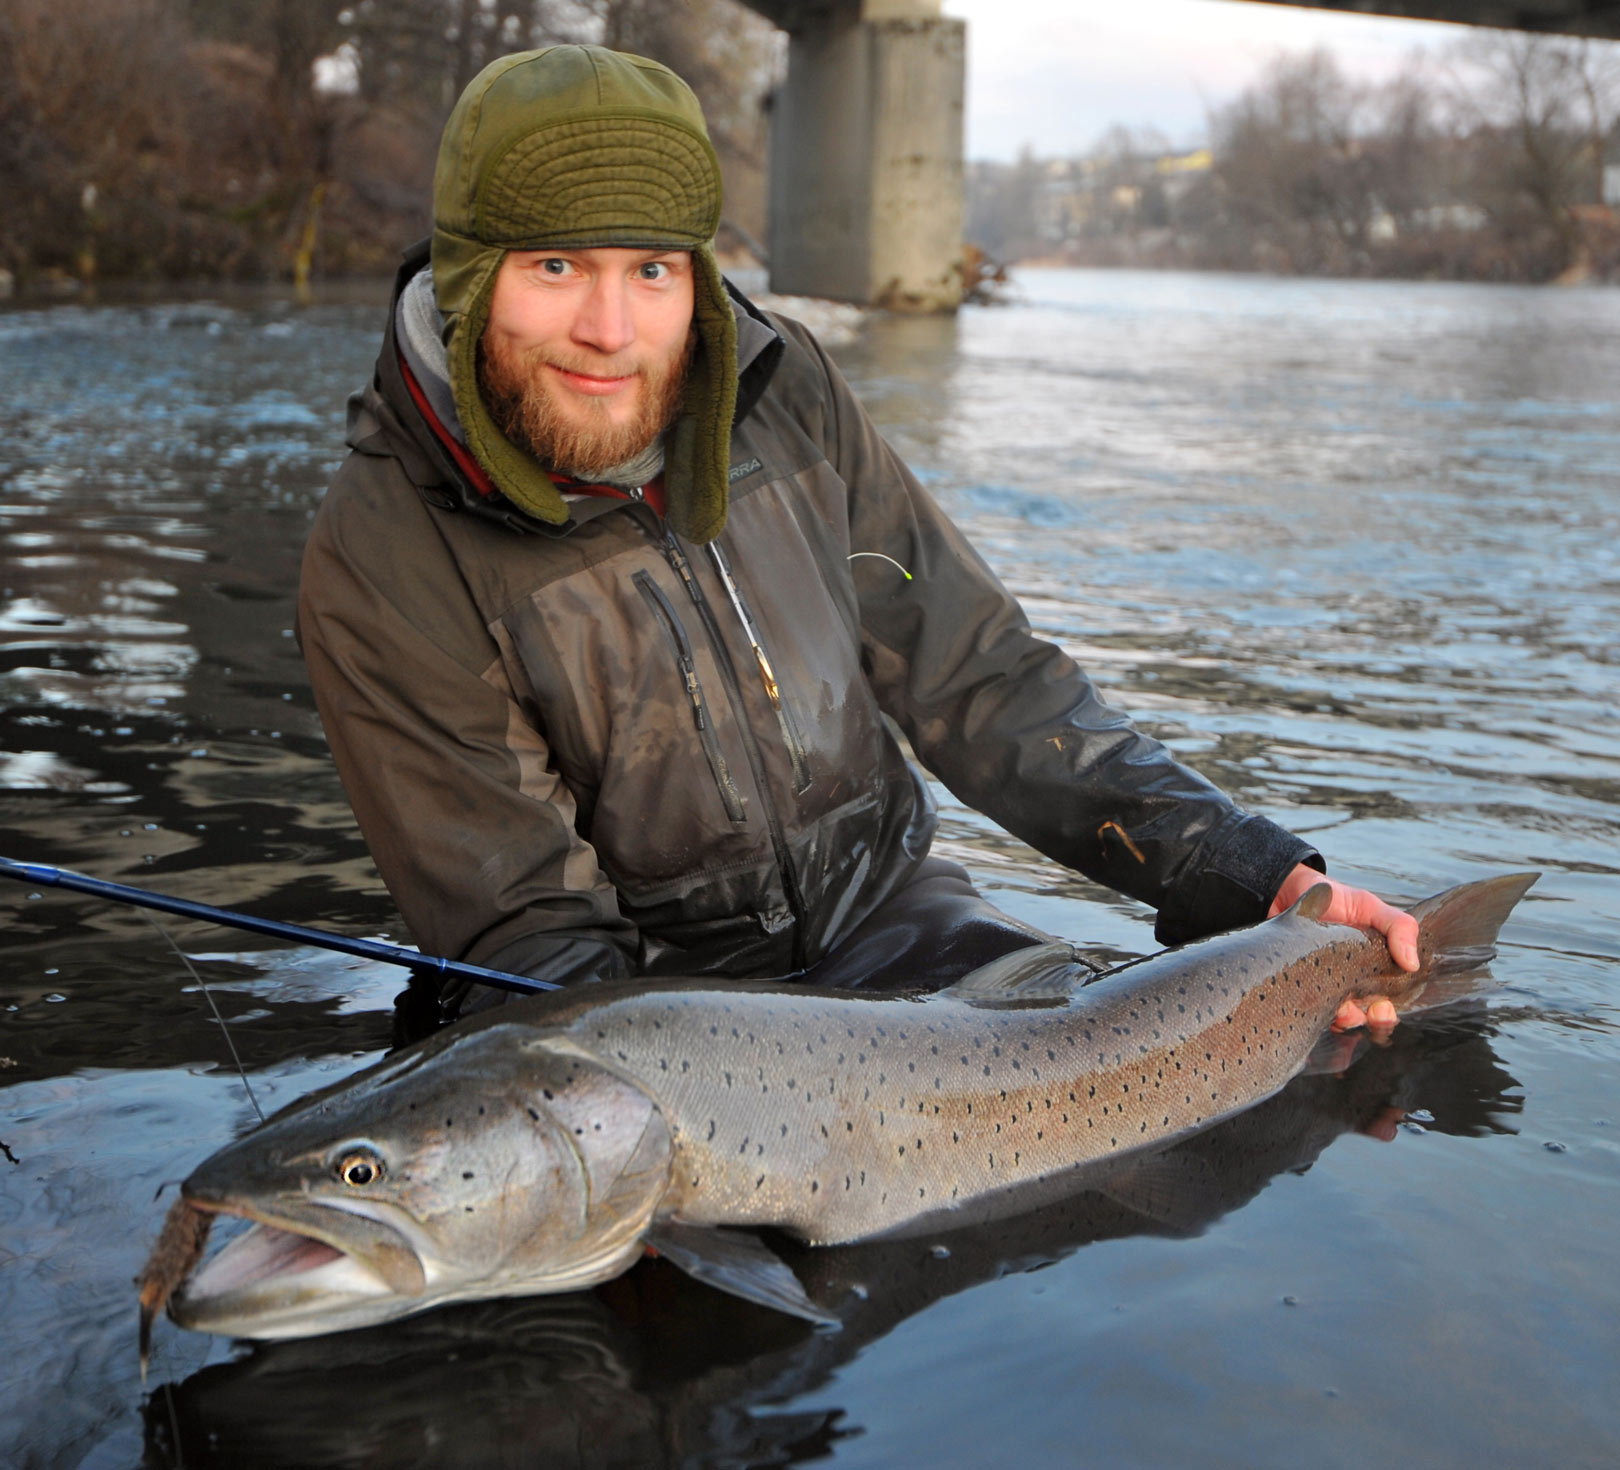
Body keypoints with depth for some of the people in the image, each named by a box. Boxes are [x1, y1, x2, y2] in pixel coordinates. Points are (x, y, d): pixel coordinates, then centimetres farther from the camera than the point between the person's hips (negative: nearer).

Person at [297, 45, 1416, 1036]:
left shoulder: (777, 387, -5)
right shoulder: (382, 563, -18)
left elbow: (974, 680, 0)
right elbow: (525, 932, -17)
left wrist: (1255, 880, -7)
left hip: (881, 910, 3)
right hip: (650, 990, -2)